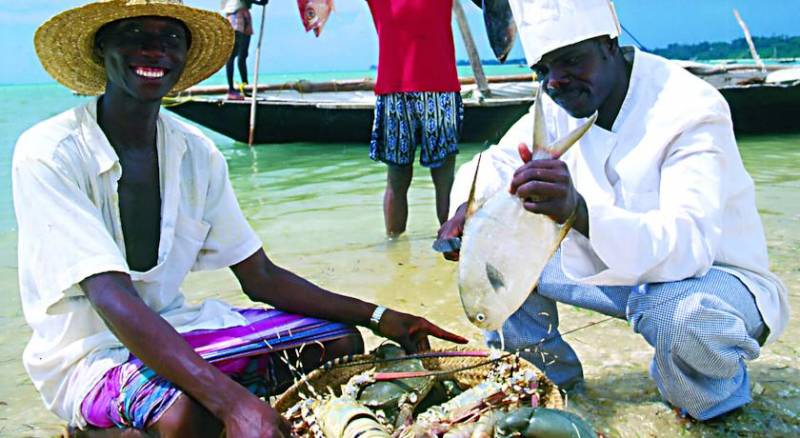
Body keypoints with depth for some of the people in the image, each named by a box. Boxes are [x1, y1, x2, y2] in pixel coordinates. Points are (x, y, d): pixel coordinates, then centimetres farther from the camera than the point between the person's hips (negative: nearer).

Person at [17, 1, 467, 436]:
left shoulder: (198, 153, 1)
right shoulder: (50, 154, -17)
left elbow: (259, 278, 2)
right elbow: (113, 300, -28)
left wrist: (377, 317, -8)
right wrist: (232, 401, -38)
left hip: (171, 327, 7)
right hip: (88, 354, -7)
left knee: (340, 341, 0)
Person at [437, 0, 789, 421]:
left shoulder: (691, 110, -26)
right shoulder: (559, 103, -5)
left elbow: (690, 244, -37)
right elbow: (494, 163, 0)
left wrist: (580, 211, -55)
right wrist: (468, 209, -26)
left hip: (710, 273, -6)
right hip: (612, 268, 6)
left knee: (687, 319, -40)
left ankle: (717, 398, -2)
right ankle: (552, 381, 13)